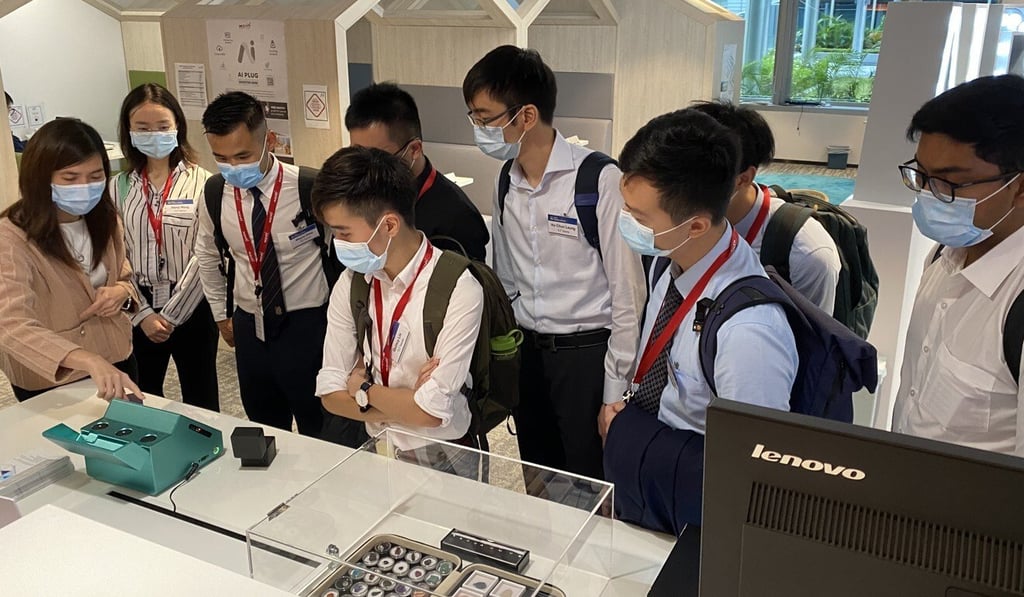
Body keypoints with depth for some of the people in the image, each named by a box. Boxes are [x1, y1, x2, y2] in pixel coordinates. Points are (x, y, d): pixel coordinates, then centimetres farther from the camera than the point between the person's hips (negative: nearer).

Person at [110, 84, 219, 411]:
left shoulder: (201, 182, -8)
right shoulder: (119, 187, 2)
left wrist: (171, 313, -9)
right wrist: (143, 313, -6)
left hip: (192, 308, -3)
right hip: (139, 312, 3)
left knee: (200, 402, 11)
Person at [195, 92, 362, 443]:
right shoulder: (215, 194, -5)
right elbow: (207, 254, 15)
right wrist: (221, 315, 18)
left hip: (309, 325, -4)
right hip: (250, 327, 5)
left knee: (323, 438, 7)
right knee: (263, 435, 20)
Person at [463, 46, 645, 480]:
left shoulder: (599, 180, -18)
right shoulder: (505, 184, 3)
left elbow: (627, 293, -13)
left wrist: (615, 393, -10)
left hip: (586, 354, -5)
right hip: (526, 352, 6)